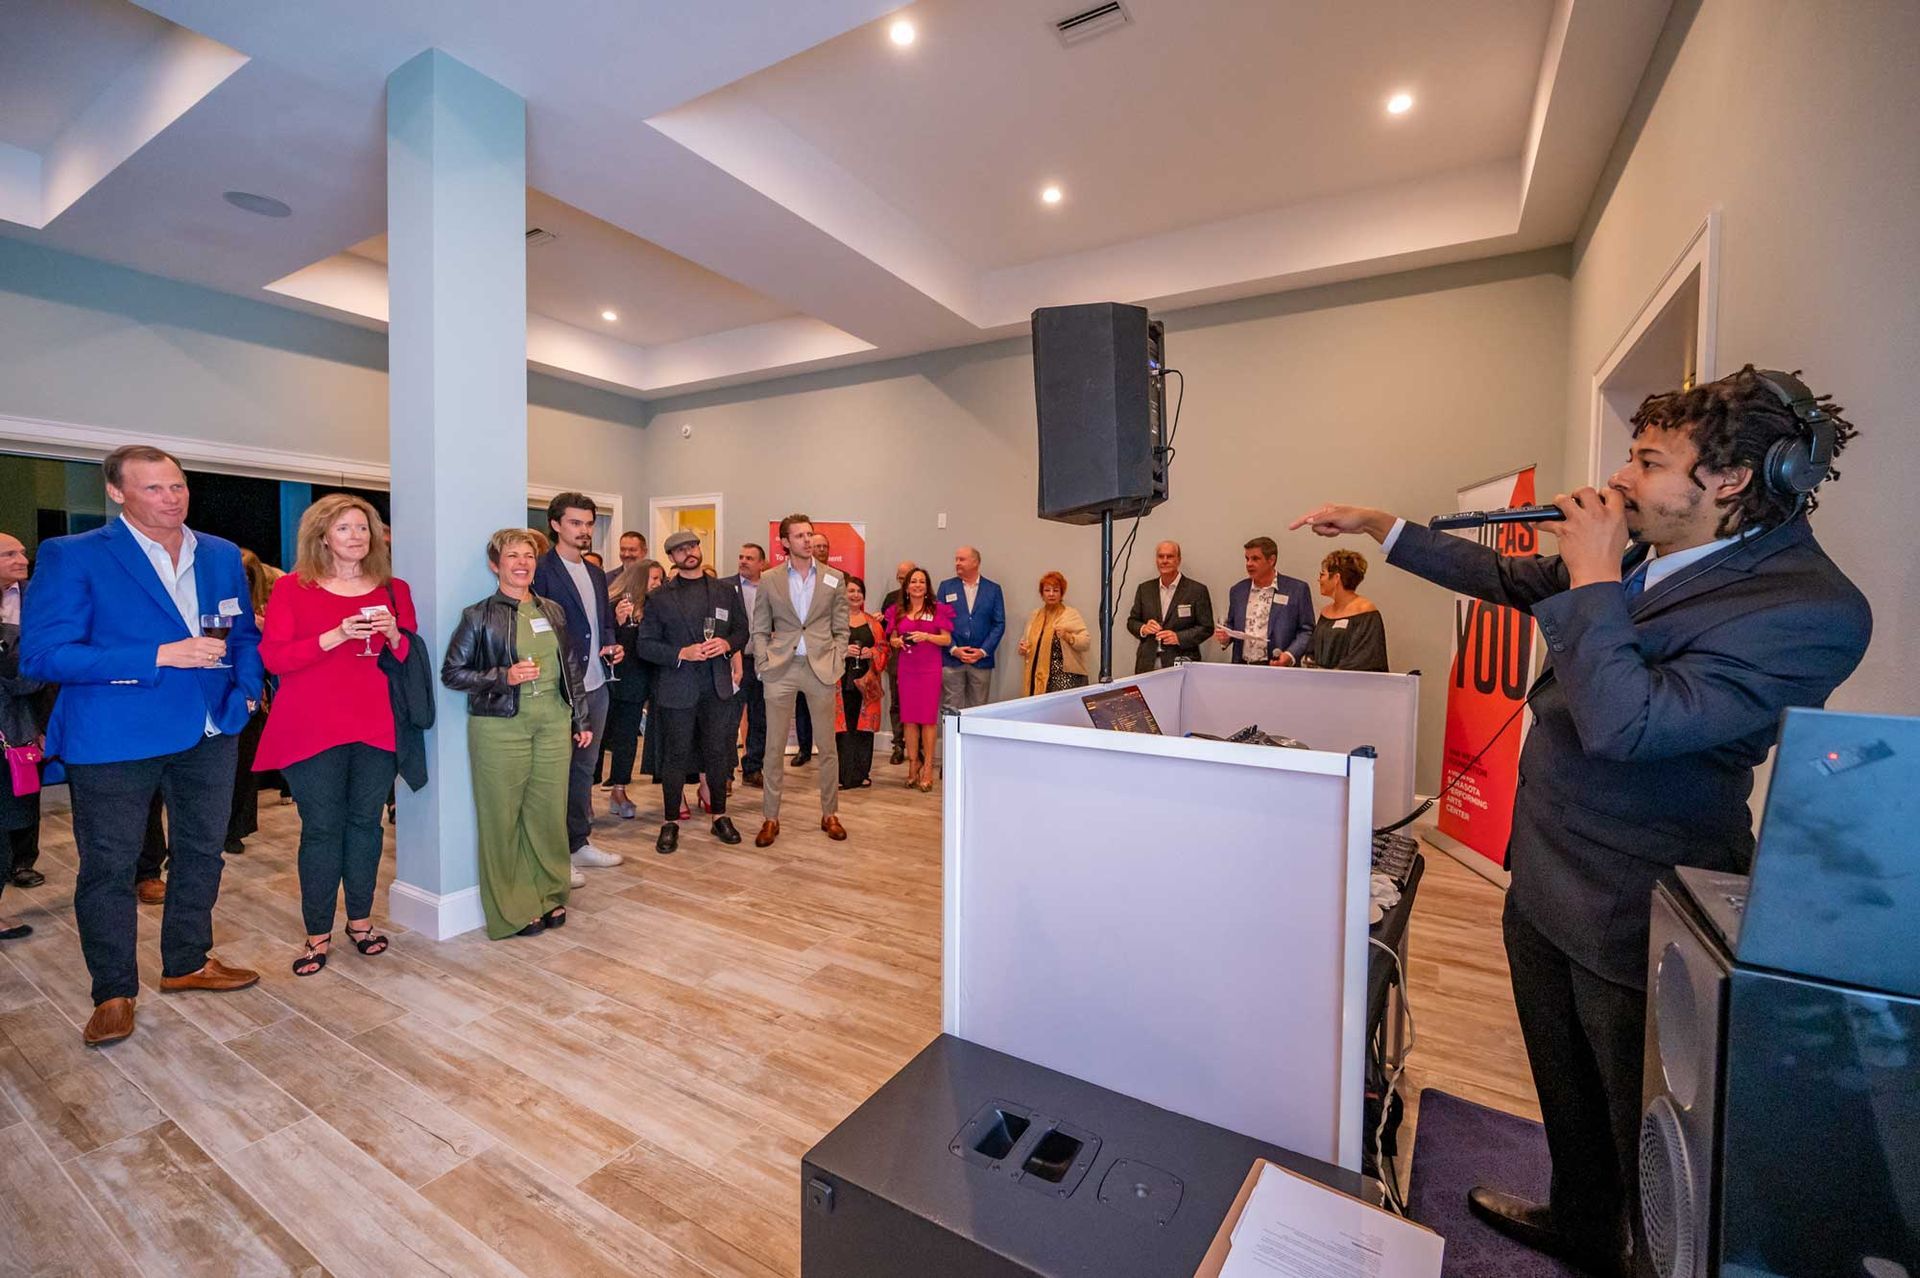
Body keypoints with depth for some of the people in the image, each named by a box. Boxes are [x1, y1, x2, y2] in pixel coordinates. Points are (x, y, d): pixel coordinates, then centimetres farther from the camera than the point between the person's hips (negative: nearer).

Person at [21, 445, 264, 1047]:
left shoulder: (223, 555, 6)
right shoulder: (72, 556, -8)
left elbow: (244, 634, 14)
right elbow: (41, 654, -14)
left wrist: (247, 690, -3)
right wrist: (160, 656, -24)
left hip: (209, 733, 5)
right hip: (113, 741, -4)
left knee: (201, 853, 16)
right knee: (108, 867, 7)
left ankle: (188, 962, 34)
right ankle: (114, 993, 25)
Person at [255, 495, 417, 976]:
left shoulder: (393, 590, 10)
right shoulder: (292, 588, 2)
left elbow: (412, 658, 11)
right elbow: (273, 657, -5)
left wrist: (395, 636, -10)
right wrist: (335, 636, -18)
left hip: (377, 727, 2)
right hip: (313, 730, -2)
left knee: (365, 823, 8)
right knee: (321, 828, 2)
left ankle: (360, 920, 22)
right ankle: (318, 934, 15)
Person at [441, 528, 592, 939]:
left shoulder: (553, 611, 11)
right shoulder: (480, 616, -1)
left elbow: (573, 669, 14)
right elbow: (451, 672, -2)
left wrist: (581, 720, 13)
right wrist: (503, 677, -16)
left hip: (553, 724, 4)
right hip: (501, 727, -3)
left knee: (550, 813, 7)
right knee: (502, 818, 3)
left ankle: (550, 897, 24)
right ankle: (511, 910, 18)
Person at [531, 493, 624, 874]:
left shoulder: (596, 573, 15)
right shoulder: (541, 570, -10)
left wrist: (611, 645, 4)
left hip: (595, 684, 8)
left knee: (584, 765, 16)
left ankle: (578, 843, 28)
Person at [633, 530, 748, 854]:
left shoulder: (725, 590, 8)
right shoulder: (660, 597, 1)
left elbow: (742, 630, 13)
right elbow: (645, 645, -1)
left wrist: (728, 644, -9)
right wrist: (682, 653, -16)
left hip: (717, 687, 2)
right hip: (677, 688, -2)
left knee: (718, 753, 9)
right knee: (675, 757, 5)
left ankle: (720, 815, 24)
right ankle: (671, 822, 19)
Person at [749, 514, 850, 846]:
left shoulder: (833, 579, 5)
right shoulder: (769, 580, 5)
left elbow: (840, 630, 7)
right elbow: (760, 630, 8)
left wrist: (835, 663, -2)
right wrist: (763, 665, -3)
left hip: (821, 667, 0)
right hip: (781, 669, 0)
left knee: (827, 746, 7)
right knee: (774, 745, 4)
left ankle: (829, 814, 21)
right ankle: (770, 818, 16)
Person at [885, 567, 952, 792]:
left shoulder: (937, 609, 1)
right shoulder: (898, 611, 9)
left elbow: (947, 639, -1)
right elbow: (892, 639, 16)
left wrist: (926, 636, -16)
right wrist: (897, 642, -6)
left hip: (930, 670, -3)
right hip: (906, 669, 3)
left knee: (928, 718, -2)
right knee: (909, 718, 5)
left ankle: (928, 768, 4)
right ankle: (913, 764, 17)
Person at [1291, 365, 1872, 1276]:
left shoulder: (1811, 610, -22)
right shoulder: (1643, 556, 2)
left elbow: (1625, 722, -32)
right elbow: (1506, 577, 15)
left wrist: (1591, 577, -23)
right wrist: (1381, 526, 13)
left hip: (1632, 921, -8)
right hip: (1545, 884, 8)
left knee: (1646, 1130, 12)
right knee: (1567, 1090, 28)